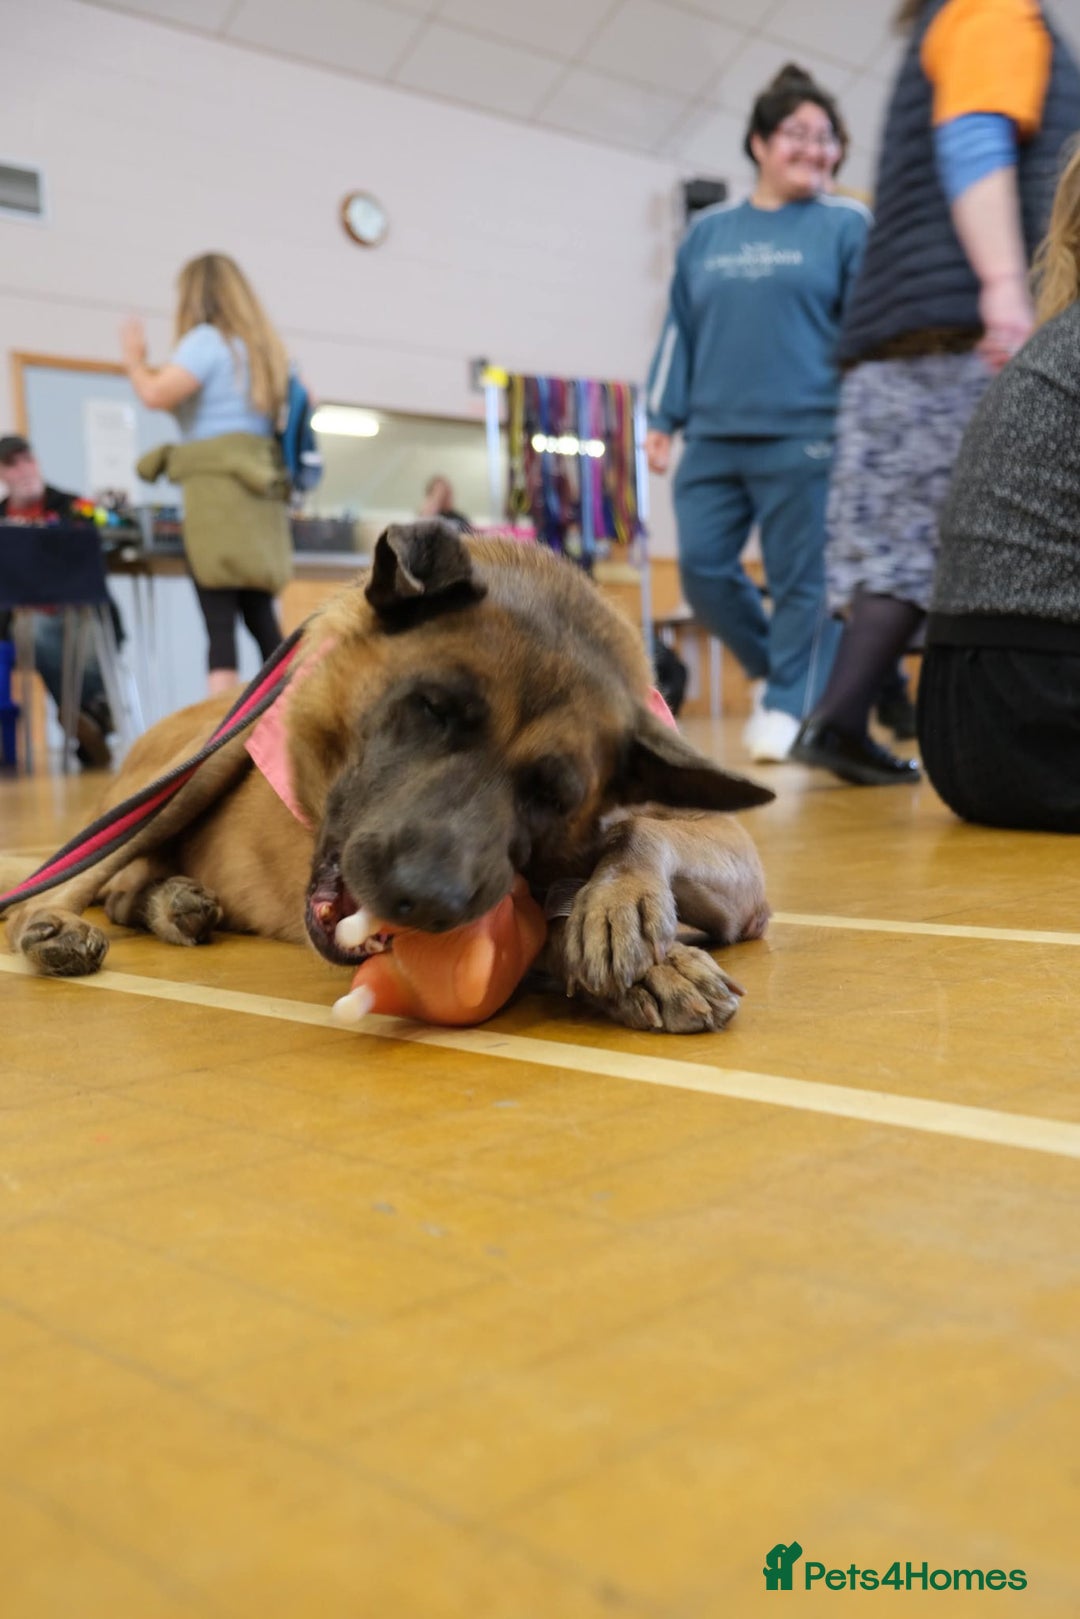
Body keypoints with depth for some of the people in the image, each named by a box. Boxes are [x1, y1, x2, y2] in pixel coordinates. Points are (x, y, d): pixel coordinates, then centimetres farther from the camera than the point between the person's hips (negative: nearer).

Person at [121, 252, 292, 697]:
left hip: (218, 486, -8)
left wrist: (134, 357, 5)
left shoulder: (206, 339, -4)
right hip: (261, 492, 8)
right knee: (261, 617, 9)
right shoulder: (264, 345, 19)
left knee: (219, 619, -13)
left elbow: (156, 395, -15)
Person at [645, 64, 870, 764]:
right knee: (703, 570, 1)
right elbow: (680, 328, 16)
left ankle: (789, 706, 9)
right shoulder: (708, 230, 15)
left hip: (804, 436, -4)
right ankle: (774, 666, 22)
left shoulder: (846, 225, 5)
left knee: (800, 579, -2)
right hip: (713, 437, 4)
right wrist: (664, 418, 11)